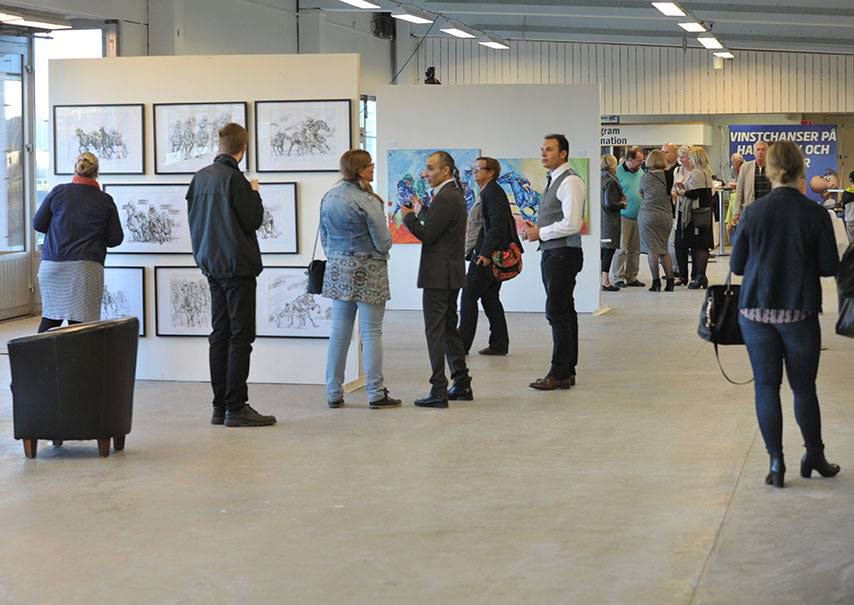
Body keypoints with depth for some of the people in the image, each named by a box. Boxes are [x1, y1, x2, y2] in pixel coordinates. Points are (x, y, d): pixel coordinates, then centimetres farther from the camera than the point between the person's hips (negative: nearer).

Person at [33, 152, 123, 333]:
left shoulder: (58, 191, 5)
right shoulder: (106, 201, 3)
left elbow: (38, 224, 8)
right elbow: (115, 239, 4)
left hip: (52, 265, 2)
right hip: (86, 268, -2)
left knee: (50, 315, 15)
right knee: (81, 319, -3)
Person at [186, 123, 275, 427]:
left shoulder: (201, 177, 8)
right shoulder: (234, 179, -15)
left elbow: (193, 216, 16)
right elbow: (253, 220, -13)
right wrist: (254, 194, 3)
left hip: (212, 265, 8)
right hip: (237, 265, -8)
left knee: (220, 334, 11)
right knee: (241, 335, -5)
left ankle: (220, 407, 13)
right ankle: (236, 408, -6)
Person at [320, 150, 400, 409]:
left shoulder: (328, 198, 7)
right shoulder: (367, 201, -15)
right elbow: (383, 242, -12)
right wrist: (380, 252, 9)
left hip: (337, 271, 6)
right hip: (367, 272, -6)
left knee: (339, 331, 10)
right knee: (371, 332, -1)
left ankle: (334, 393, 11)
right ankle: (375, 394, 1)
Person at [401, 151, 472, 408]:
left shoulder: (444, 198, -17)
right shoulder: (455, 195, 14)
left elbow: (427, 235, -18)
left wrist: (408, 217, -6)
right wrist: (421, 212, 25)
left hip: (438, 275, -10)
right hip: (452, 273, 10)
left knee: (435, 331, -7)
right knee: (449, 328, 16)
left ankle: (438, 392, -8)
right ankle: (462, 385, 21)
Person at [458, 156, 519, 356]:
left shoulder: (493, 192, -13)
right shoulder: (488, 192, 18)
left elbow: (497, 225, -21)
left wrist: (485, 253, -25)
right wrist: (472, 252, 20)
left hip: (487, 257, -10)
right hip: (487, 255, 10)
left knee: (468, 297, -6)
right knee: (490, 298, 11)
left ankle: (462, 344, -4)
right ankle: (499, 344, 13)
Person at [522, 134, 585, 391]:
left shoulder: (570, 181, -13)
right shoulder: (553, 181, 18)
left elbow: (572, 224, -21)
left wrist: (540, 233, -13)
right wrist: (536, 229, 8)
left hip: (564, 254, -10)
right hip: (552, 254, 10)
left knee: (557, 313, -10)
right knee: (564, 313, 12)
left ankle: (559, 374, -7)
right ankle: (567, 371, 17)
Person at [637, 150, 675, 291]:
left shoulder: (646, 177, -6)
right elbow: (672, 195, 10)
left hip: (648, 215, -3)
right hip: (666, 215, 3)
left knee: (651, 249, -1)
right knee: (663, 249, 13)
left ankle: (656, 282, -6)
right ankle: (670, 281, 8)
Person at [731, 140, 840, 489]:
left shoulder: (753, 212, -6)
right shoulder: (816, 214, -9)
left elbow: (736, 266, 1)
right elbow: (830, 267, -3)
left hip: (756, 310, 1)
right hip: (800, 312, -1)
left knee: (766, 386, 7)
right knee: (804, 387, 12)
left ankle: (776, 462, 6)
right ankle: (814, 456, 25)